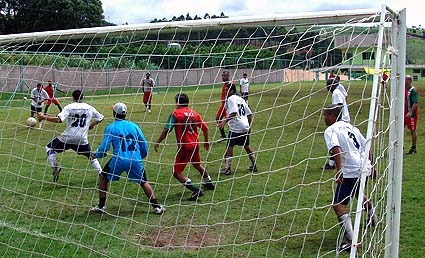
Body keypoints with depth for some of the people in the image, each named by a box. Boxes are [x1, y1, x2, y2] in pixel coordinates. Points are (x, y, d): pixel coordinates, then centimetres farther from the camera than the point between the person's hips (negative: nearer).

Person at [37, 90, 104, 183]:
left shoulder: (69, 107, -6)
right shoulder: (89, 108, 4)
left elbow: (59, 119, -19)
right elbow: (100, 118, 14)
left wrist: (44, 117, -11)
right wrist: (91, 125, 27)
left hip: (67, 137, -2)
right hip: (82, 139, 3)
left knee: (49, 148, 18)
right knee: (91, 157, 21)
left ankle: (55, 167, 2)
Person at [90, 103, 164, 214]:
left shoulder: (111, 127, 2)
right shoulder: (134, 126, 12)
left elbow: (104, 147, -3)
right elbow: (144, 145, 14)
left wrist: (96, 155, 17)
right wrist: (140, 157, 31)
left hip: (119, 160, -2)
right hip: (136, 160, 3)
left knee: (103, 177, 20)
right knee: (144, 182, 18)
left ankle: (101, 206, 19)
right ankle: (156, 206, 11)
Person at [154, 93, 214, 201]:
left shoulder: (176, 113, -9)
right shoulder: (194, 113, 8)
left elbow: (166, 130, -13)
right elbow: (205, 128, 12)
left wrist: (157, 142, -4)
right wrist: (206, 141, 26)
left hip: (184, 146, -7)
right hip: (195, 145, 7)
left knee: (176, 172, -3)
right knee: (197, 165, 32)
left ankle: (196, 190, -14)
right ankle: (208, 183, 51)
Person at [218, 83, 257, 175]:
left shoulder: (231, 99, -7)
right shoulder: (241, 99, 18)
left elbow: (234, 112, -22)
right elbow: (249, 113, 17)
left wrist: (225, 121, -23)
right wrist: (249, 126, 24)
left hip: (236, 127, -8)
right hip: (245, 127, 8)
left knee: (230, 146, -2)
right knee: (246, 146, 18)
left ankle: (228, 168, -3)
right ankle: (254, 166, 25)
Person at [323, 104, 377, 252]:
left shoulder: (330, 130, -7)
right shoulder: (350, 127, 18)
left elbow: (336, 149, -25)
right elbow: (367, 147, 21)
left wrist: (339, 171, -32)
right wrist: (371, 166, 30)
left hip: (351, 172, -9)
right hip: (365, 167, 9)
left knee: (338, 205, -7)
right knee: (357, 193, 36)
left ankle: (350, 240, -17)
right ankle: (372, 217, 60)